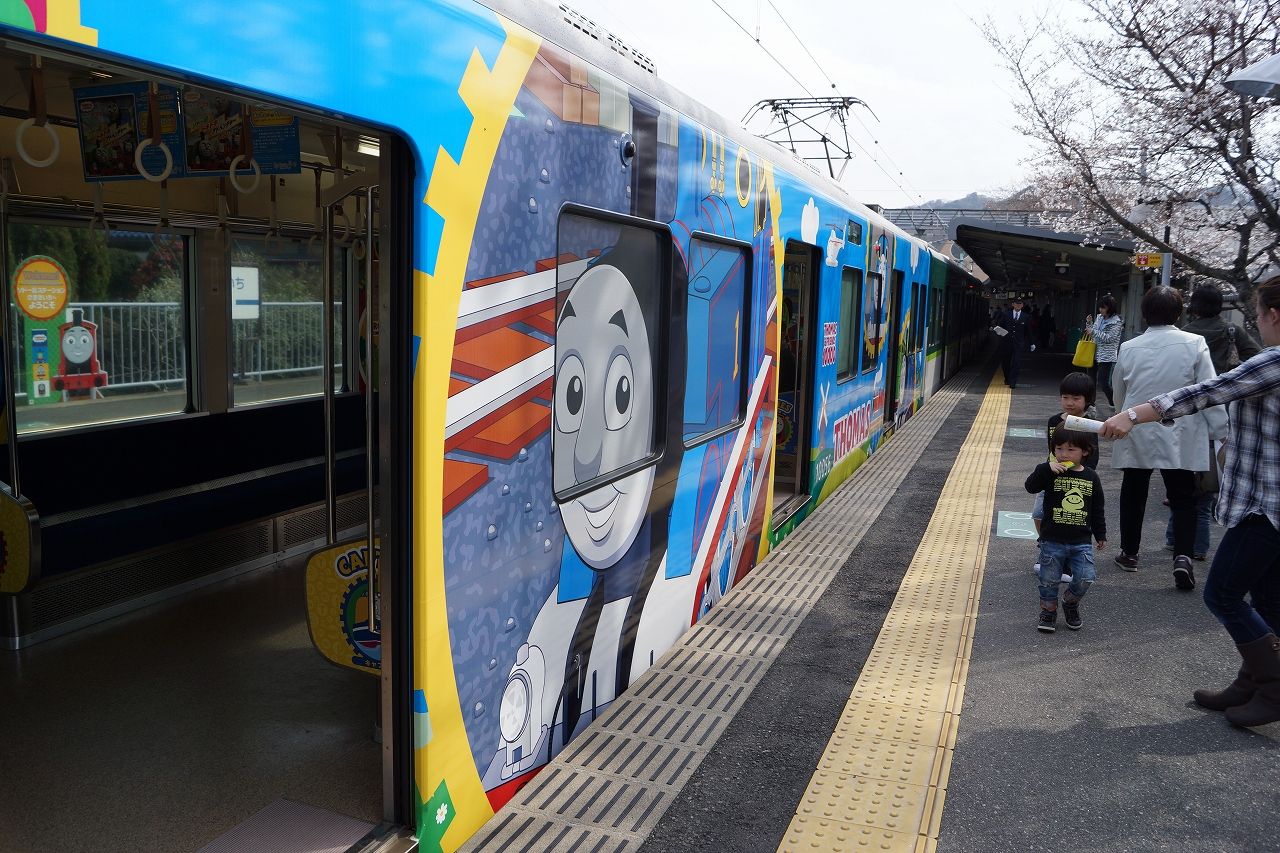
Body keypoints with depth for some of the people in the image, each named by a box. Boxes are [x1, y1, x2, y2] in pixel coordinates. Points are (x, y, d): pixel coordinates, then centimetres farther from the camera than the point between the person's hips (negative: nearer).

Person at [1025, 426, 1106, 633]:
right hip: (1053, 540, -1)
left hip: (1081, 542, 2)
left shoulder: (1091, 477, 3)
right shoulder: (1051, 473, -4)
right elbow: (1031, 486, -19)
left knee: (1085, 579, -4)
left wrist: (1101, 535, 14)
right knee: (1049, 580, 5)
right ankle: (1048, 612, 25)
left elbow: (1098, 509, 11)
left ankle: (1070, 603, 24)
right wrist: (1047, 468, -29)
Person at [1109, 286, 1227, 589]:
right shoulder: (1194, 344, -10)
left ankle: (1129, 553, 24)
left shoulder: (1129, 348, -3)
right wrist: (1219, 430, -4)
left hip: (1137, 435, 2)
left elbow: (1119, 391, 9)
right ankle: (1182, 557, -9)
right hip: (1179, 438, -2)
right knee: (1183, 498, 6)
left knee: (1133, 494, 16)